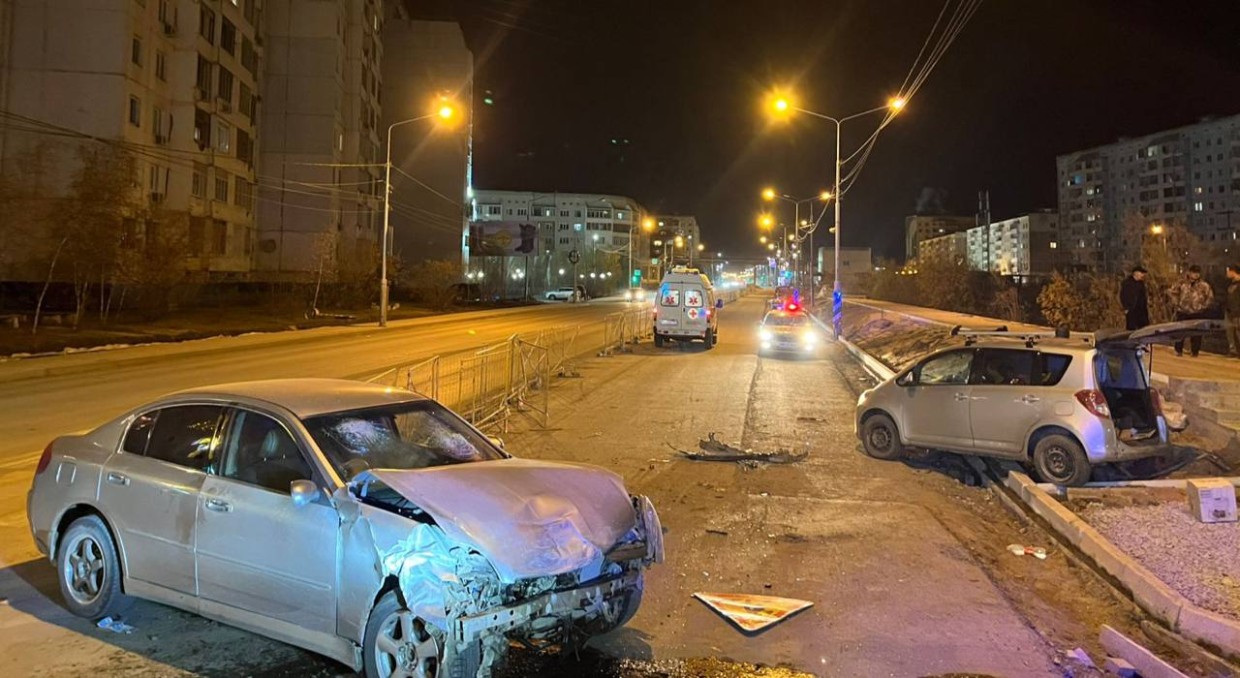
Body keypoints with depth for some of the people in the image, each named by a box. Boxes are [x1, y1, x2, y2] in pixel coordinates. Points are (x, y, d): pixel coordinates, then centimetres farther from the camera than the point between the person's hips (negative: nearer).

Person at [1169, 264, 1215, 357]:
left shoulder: (1204, 285, -2)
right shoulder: (1182, 283, 2)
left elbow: (1210, 297, 5)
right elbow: (1174, 293, 15)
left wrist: (1204, 306, -1)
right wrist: (1176, 304, 7)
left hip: (1197, 313, -1)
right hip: (1182, 312, 1)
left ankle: (1194, 351, 11)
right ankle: (1178, 350, 12)